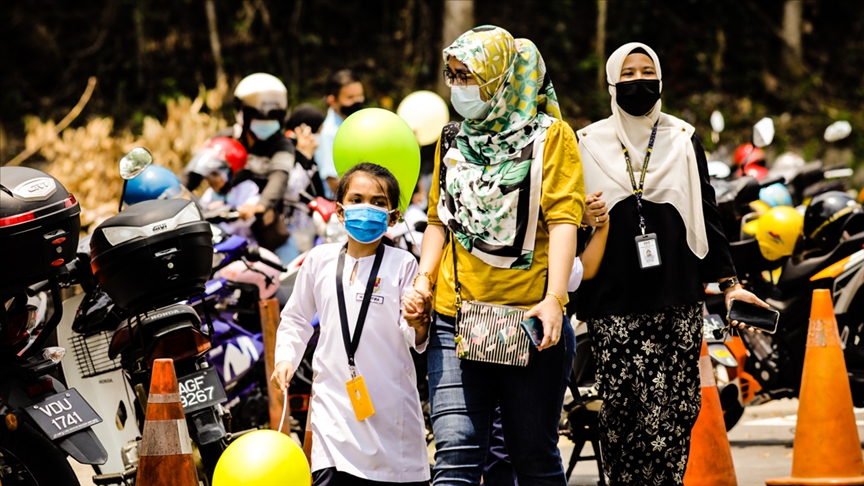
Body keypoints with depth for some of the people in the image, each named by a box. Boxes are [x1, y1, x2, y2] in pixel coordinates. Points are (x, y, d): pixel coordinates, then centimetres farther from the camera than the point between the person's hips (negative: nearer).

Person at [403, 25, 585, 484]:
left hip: (529, 323, -3)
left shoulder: (550, 136, 1)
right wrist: (424, 282, 5)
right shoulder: (453, 141, 15)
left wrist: (554, 298, -20)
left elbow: (563, 220, -8)